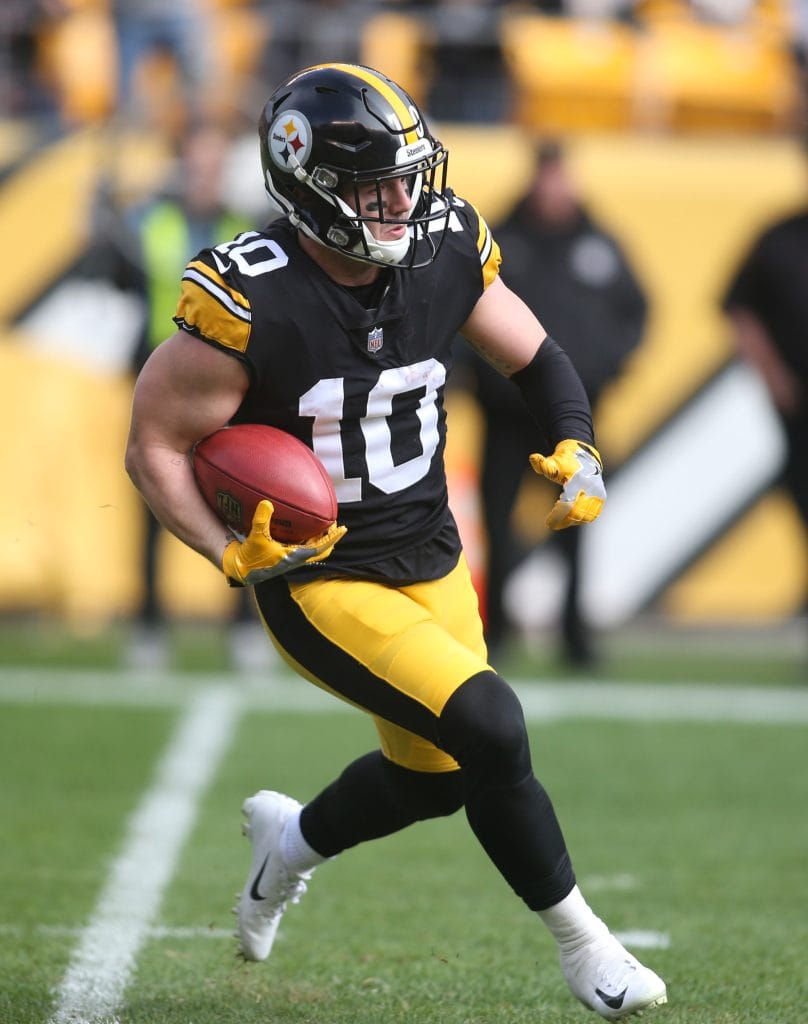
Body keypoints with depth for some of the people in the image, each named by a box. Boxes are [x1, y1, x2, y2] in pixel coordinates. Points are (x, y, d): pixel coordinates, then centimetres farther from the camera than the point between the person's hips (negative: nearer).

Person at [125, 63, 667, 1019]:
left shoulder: (445, 251, -8)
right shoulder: (249, 303, -24)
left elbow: (535, 358, 10)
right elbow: (154, 446, -13)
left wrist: (576, 451, -8)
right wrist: (233, 556, -23)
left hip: (431, 561, 7)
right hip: (320, 583, -7)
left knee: (437, 775, 18)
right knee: (488, 726, -21)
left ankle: (290, 838, 50)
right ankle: (580, 941, -1)